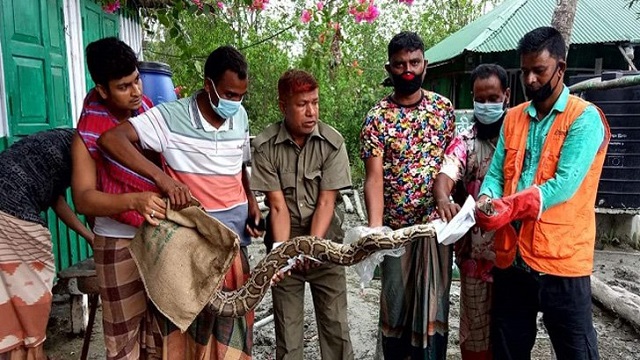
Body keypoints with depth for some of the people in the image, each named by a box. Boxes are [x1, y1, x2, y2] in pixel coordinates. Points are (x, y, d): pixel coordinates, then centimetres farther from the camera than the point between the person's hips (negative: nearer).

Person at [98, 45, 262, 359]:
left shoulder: (240, 117, 3)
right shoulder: (172, 116, -14)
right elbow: (110, 139, -21)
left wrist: (252, 204, 3)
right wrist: (162, 177, -31)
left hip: (234, 233, 5)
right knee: (190, 317, 5)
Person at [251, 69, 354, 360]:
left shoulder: (333, 142, -10)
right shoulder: (265, 145, -10)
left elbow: (326, 202, -11)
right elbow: (278, 205, -11)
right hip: (285, 240, 0)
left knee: (335, 324, 5)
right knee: (287, 327, 9)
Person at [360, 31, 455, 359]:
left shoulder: (444, 107, 2)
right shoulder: (377, 118, -7)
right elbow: (374, 178, -16)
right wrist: (375, 227, -29)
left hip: (437, 223, 2)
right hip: (397, 227, -2)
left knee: (434, 303, 11)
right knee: (396, 303, 12)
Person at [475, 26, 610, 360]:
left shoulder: (584, 118, -6)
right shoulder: (513, 118, 11)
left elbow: (565, 184, -18)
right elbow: (495, 173, 5)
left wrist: (511, 207, -28)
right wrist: (487, 201, -16)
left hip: (561, 260, -5)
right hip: (511, 258, 5)